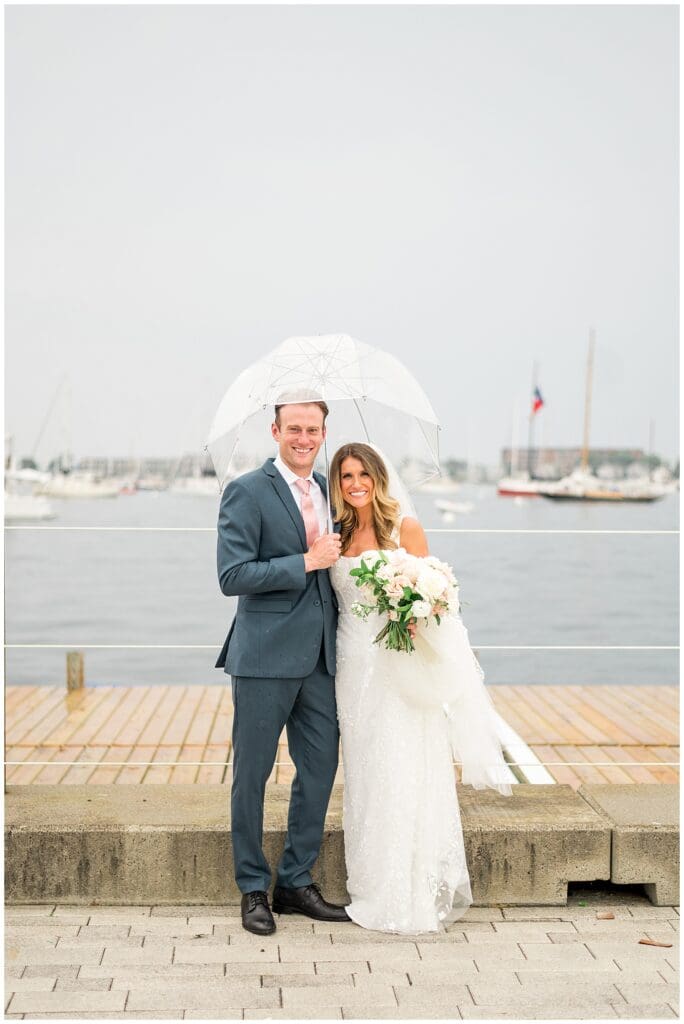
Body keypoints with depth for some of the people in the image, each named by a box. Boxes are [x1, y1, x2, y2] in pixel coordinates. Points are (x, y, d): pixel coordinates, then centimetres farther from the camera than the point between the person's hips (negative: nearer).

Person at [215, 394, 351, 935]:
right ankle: (254, 890, 20)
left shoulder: (330, 489, 12)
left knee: (320, 770, 11)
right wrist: (308, 562, -18)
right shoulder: (246, 492, -9)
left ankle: (297, 882, 26)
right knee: (252, 774, 5)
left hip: (320, 657, 6)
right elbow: (232, 576, -17)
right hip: (266, 656, -6)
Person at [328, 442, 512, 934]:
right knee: (365, 777, 9)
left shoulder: (404, 527, -2)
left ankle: (416, 895, 7)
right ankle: (375, 890, 19)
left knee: (406, 776, -3)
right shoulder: (338, 534, 10)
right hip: (354, 667, 5)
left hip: (401, 666, -4)